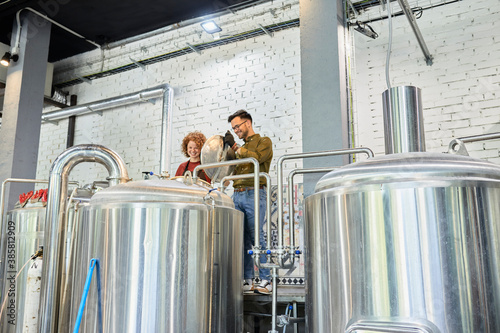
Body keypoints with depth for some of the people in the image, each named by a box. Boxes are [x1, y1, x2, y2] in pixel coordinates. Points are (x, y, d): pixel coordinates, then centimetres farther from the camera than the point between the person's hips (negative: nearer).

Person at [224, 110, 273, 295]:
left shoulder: (264, 142, 9)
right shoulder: (241, 148, 27)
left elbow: (255, 157, -11)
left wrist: (234, 146, -5)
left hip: (254, 193, -6)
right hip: (237, 195, 6)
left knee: (256, 237, -10)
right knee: (242, 239, 1)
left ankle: (266, 281, -5)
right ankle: (247, 281, 5)